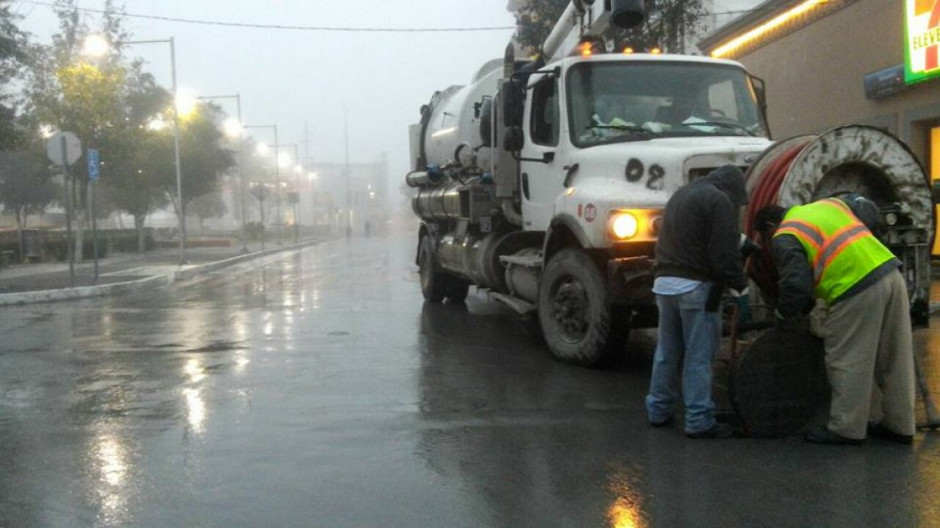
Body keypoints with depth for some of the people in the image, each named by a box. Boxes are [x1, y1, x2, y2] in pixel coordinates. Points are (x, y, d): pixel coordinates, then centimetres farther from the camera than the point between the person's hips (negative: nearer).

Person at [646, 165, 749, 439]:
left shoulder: (681, 195, 21)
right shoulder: (718, 200, -8)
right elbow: (724, 252, -15)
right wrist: (739, 283, -3)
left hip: (664, 281, 8)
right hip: (696, 285, -8)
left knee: (667, 350, 16)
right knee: (699, 356, -2)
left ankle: (658, 410, 23)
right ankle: (699, 421, 2)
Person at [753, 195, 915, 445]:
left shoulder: (785, 238, 1)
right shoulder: (828, 204, 23)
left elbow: (796, 286, -7)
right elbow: (869, 210, 31)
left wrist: (784, 315, 11)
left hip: (857, 290, -8)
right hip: (890, 274, 8)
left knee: (847, 362, 4)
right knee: (893, 360, 16)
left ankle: (846, 429, 12)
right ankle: (899, 425, 27)